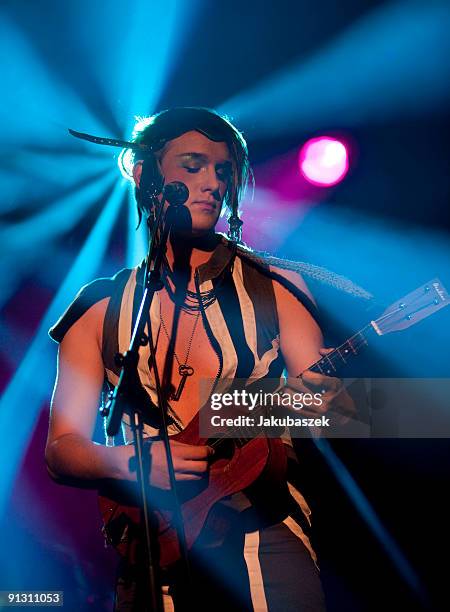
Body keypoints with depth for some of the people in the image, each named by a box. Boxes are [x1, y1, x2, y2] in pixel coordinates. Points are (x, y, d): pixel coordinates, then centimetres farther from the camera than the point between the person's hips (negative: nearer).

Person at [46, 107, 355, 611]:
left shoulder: (274, 288, 2)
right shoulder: (99, 308, 4)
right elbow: (61, 450, 3)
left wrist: (324, 402, -23)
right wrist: (133, 460, -16)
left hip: (266, 538, 0)